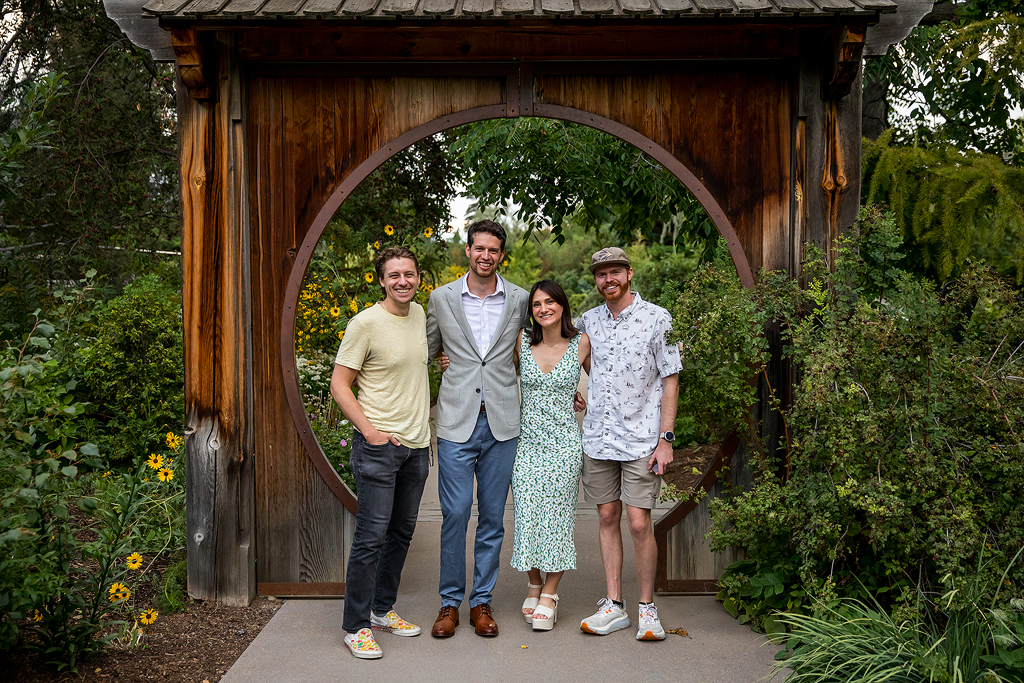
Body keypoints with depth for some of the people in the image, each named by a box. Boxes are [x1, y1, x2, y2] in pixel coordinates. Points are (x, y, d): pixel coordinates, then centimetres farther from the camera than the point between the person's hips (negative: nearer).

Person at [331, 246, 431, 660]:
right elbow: (339, 385, -10)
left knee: (402, 532, 15)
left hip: (417, 444, 7)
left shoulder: (420, 315, 9)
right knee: (371, 536, -5)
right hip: (378, 445, -7)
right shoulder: (365, 323, -11)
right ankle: (355, 627, 9)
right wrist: (369, 430, -16)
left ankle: (383, 609, 31)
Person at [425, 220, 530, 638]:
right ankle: (450, 601, 15)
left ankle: (481, 601, 20)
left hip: (502, 422, 1)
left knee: (493, 516, 7)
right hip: (457, 420, -1)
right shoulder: (442, 298, 5)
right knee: (455, 514, -2)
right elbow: (427, 352, 16)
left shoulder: (520, 300, 5)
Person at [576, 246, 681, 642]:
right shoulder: (588, 321, 8)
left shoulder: (657, 319, -4)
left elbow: (670, 380, -4)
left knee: (639, 523, -6)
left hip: (641, 440, -4)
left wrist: (665, 439, -9)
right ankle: (613, 606, 17)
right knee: (607, 518, 8)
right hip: (597, 438, 4)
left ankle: (647, 609, 11)